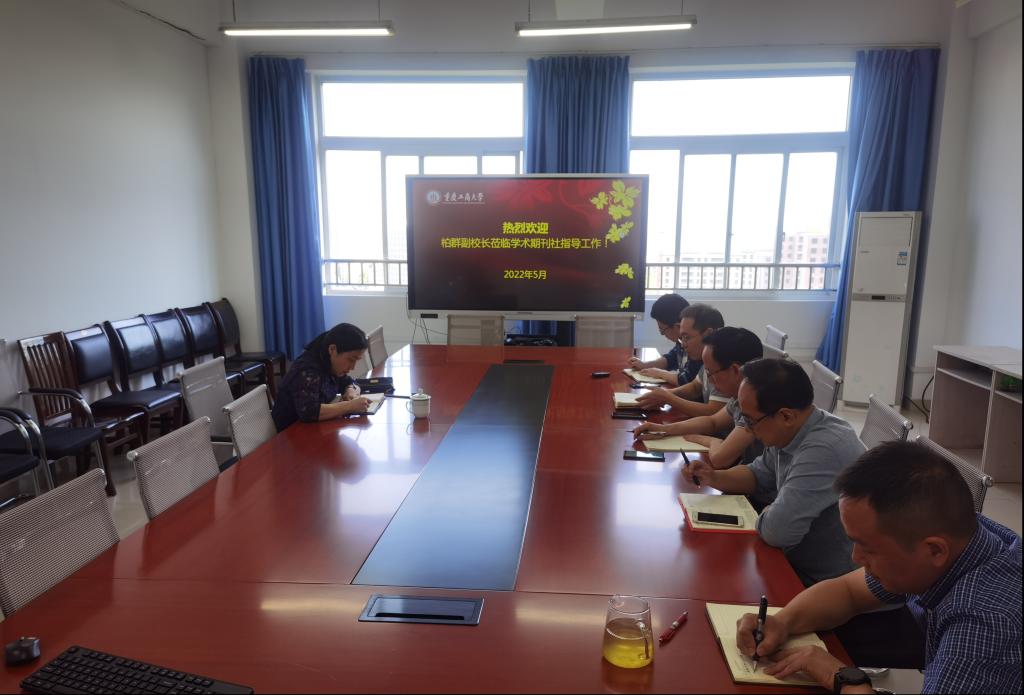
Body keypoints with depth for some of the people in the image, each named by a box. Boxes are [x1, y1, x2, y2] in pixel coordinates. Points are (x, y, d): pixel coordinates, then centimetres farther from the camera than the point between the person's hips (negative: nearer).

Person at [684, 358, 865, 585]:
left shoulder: (824, 450, -32)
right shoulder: (788, 433, -3)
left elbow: (776, 530, -33)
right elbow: (758, 475, 14)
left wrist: (766, 514, -10)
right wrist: (714, 477, -3)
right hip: (796, 561, 7)